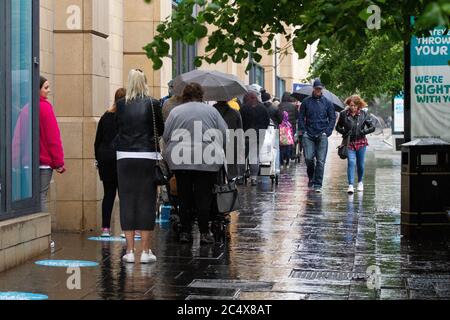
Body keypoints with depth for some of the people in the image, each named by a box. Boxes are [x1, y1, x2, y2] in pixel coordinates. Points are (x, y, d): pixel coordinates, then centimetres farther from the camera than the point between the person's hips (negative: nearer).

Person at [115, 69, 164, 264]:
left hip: (125, 157, 1)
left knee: (127, 201, 7)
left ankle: (130, 250, 7)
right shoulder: (152, 104, -5)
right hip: (147, 156, -1)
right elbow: (161, 130, 3)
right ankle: (145, 251, 4)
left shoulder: (121, 105, 0)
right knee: (146, 202, 4)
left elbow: (118, 128, 8)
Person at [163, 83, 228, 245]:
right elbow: (224, 134, 6)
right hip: (206, 161, -1)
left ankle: (185, 232, 9)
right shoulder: (211, 110, 7)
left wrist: (173, 151, 21)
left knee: (184, 197, 7)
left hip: (180, 161, 1)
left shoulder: (175, 112, 6)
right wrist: (218, 150, 20)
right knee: (204, 198, 2)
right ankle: (204, 232, 1)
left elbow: (166, 136, 6)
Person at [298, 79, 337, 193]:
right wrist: (303, 131, -1)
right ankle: (311, 177, 18)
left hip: (322, 136, 0)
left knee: (321, 161, -5)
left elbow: (332, 118, 9)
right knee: (308, 158, -9)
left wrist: (327, 132, -2)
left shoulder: (327, 103, 7)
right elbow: (301, 117, 10)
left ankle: (318, 185, -2)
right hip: (309, 135, 0)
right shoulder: (306, 102, 7)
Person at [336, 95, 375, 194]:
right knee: (351, 163, -15)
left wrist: (363, 132, -13)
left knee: (360, 164, 10)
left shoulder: (364, 114, -2)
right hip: (349, 142, -1)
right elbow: (338, 127, 9)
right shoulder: (344, 114, -3)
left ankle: (360, 182, 33)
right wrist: (344, 132, -9)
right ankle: (351, 185, -19)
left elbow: (372, 127, 1)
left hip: (361, 142, 1)